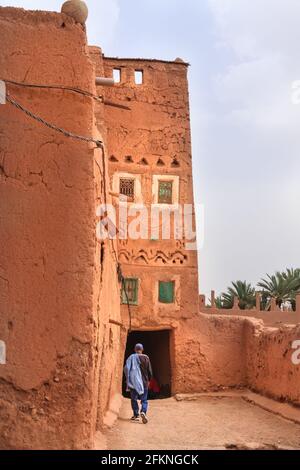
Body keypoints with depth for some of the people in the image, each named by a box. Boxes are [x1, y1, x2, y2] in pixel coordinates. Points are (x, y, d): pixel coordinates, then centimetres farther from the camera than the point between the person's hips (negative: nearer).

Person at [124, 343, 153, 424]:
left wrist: (128, 379, 0)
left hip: (134, 381, -1)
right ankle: (143, 412, -16)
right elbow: (150, 370, 0)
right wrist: (148, 380, 16)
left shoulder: (132, 357, -7)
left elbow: (126, 368, -12)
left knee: (134, 399, 14)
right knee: (144, 400, 8)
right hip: (144, 382, 1)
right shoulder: (146, 358, -3)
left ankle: (136, 415, 13)